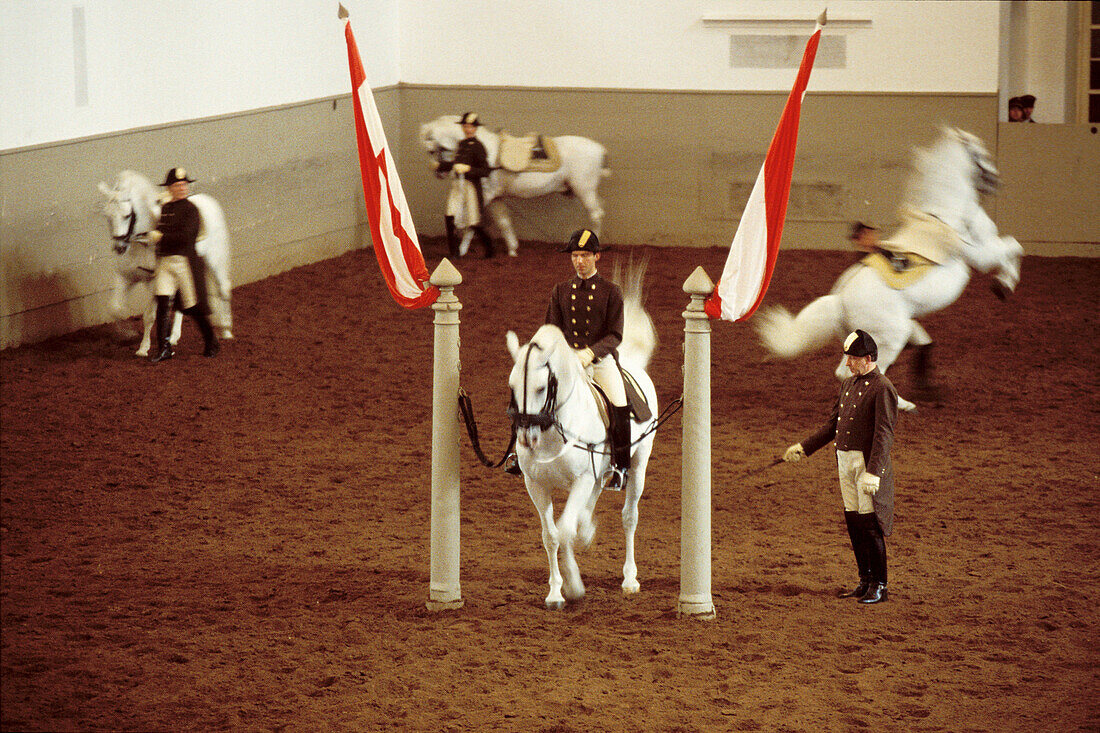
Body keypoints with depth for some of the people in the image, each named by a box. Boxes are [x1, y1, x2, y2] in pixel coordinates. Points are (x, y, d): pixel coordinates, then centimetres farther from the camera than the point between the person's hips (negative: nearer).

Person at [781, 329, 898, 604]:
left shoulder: (882, 389, -13)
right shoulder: (849, 384, 15)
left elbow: (884, 435, -20)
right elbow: (832, 425, 23)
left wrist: (873, 473, -29)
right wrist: (803, 448, 20)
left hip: (868, 462, -8)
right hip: (845, 461, 8)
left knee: (869, 525, -6)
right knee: (853, 523, 11)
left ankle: (879, 587, 1)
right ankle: (865, 582, 20)